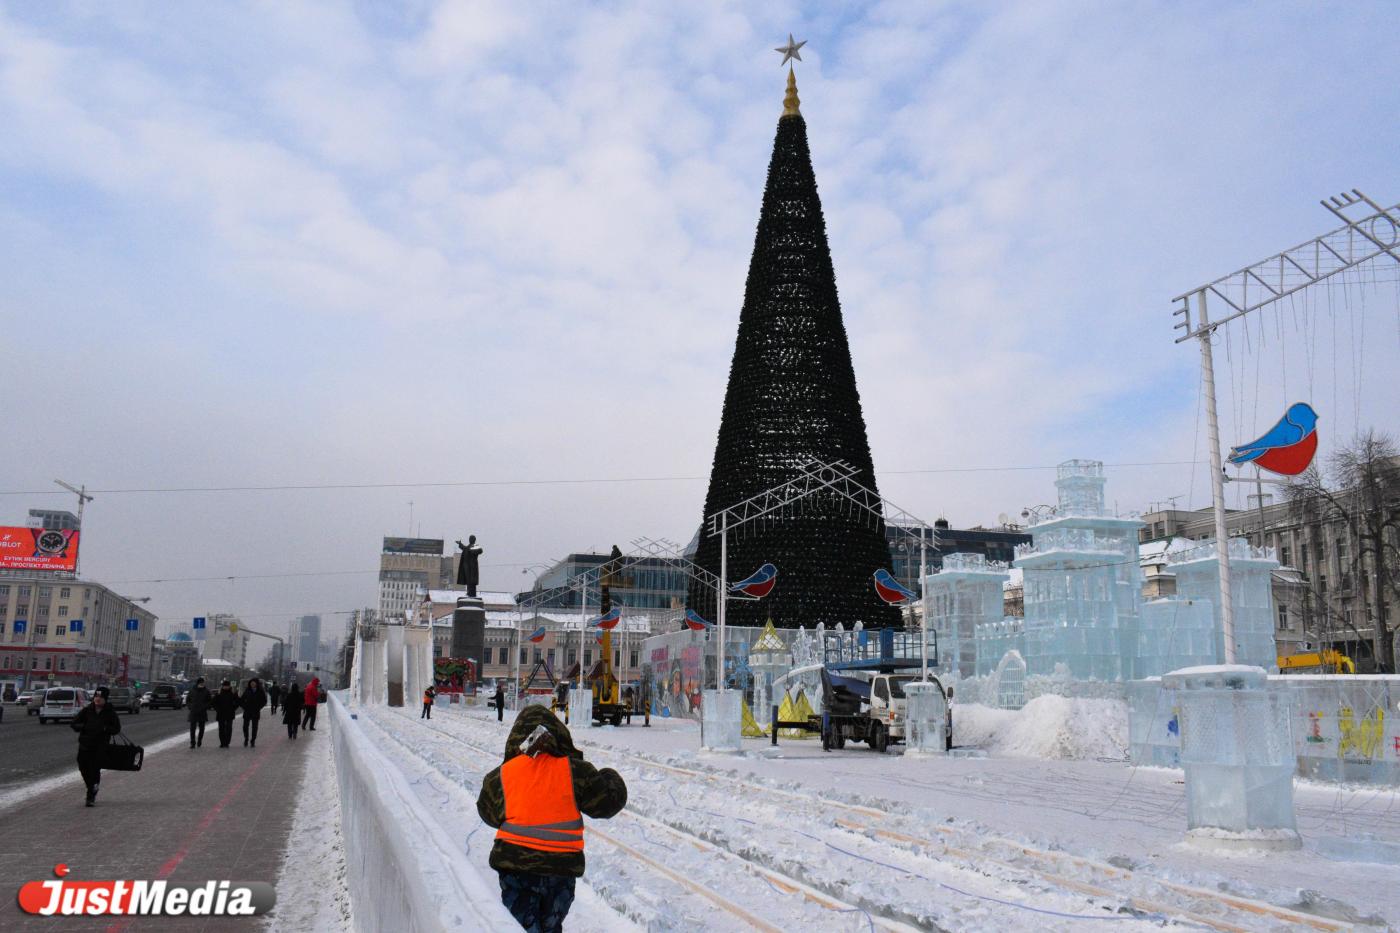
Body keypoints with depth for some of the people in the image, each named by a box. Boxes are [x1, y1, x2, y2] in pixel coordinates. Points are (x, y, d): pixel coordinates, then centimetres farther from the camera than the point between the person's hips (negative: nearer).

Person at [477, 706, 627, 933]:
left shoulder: (502, 775, -4)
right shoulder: (573, 770, -8)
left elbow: (488, 813, 12)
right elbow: (608, 800, -2)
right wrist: (611, 779, 18)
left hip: (514, 865, 0)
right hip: (562, 866, 1)